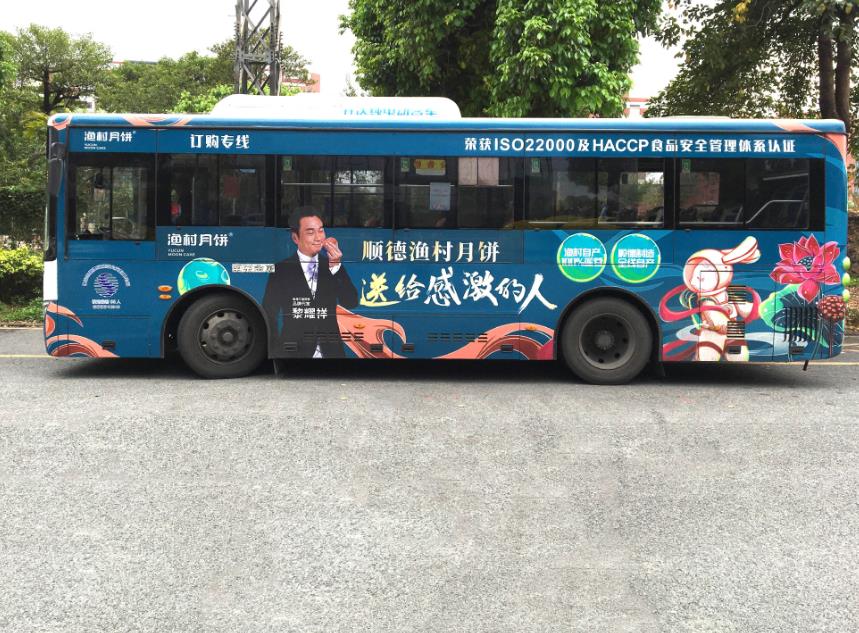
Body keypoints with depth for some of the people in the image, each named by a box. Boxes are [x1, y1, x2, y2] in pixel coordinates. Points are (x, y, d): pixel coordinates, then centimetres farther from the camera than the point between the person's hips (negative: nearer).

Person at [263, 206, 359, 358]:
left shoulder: (332, 266, 6)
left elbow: (351, 303, -5)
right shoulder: (281, 270, 0)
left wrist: (336, 266, -15)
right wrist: (275, 352, -6)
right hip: (293, 352, -2)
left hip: (331, 352, 2)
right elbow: (269, 316, 2)